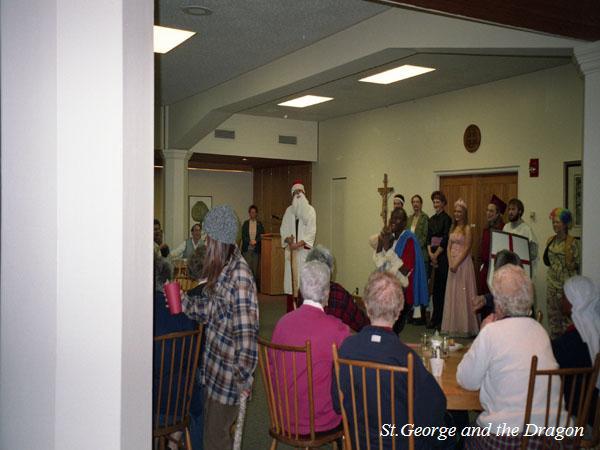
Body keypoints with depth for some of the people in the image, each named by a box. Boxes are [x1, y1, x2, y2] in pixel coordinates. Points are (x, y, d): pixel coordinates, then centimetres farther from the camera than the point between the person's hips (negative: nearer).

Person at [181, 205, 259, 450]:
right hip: (213, 369, 8)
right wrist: (180, 299, 0)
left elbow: (246, 331, -25)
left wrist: (244, 377, -23)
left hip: (228, 374, -8)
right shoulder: (222, 270, 5)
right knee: (210, 428, 21)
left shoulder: (239, 276, -23)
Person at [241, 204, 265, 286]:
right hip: (247, 249, 0)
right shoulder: (245, 223, 7)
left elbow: (262, 236, 2)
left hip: (256, 249, 1)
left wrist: (255, 241, -14)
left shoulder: (259, 224, 7)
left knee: (255, 267, 0)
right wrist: (249, 241, -13)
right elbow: (243, 236, 2)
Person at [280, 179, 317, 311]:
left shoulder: (310, 210, 3)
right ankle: (291, 310, 6)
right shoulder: (289, 210, 13)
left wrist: (299, 243, -17)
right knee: (291, 275, 1)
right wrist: (288, 239, -11)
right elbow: (284, 229, 10)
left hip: (304, 249, -3)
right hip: (291, 250, 3)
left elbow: (311, 231, -6)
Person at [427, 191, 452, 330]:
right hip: (432, 256, 6)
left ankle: (441, 319, 1)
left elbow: (445, 240, -12)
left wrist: (436, 254, -11)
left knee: (441, 287, -4)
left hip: (442, 256, -6)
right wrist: (430, 253, -4)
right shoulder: (431, 219, 14)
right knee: (434, 287, 8)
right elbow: (428, 237, 10)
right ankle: (434, 318, 13)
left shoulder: (446, 219, -6)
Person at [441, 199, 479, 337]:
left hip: (463, 263, -7)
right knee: (452, 293, 8)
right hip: (453, 263, 7)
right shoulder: (453, 227, 13)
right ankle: (453, 326, 17)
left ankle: (464, 327, 4)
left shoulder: (467, 229, -7)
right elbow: (449, 247, 10)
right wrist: (450, 263, -3)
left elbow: (466, 249, -13)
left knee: (462, 294, -4)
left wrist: (456, 263, -16)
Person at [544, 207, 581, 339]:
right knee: (552, 315, 11)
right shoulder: (550, 240, 7)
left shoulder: (573, 242, -11)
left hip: (566, 285, -6)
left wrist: (570, 261, -21)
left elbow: (577, 265, -7)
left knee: (566, 317, -1)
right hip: (552, 283, 6)